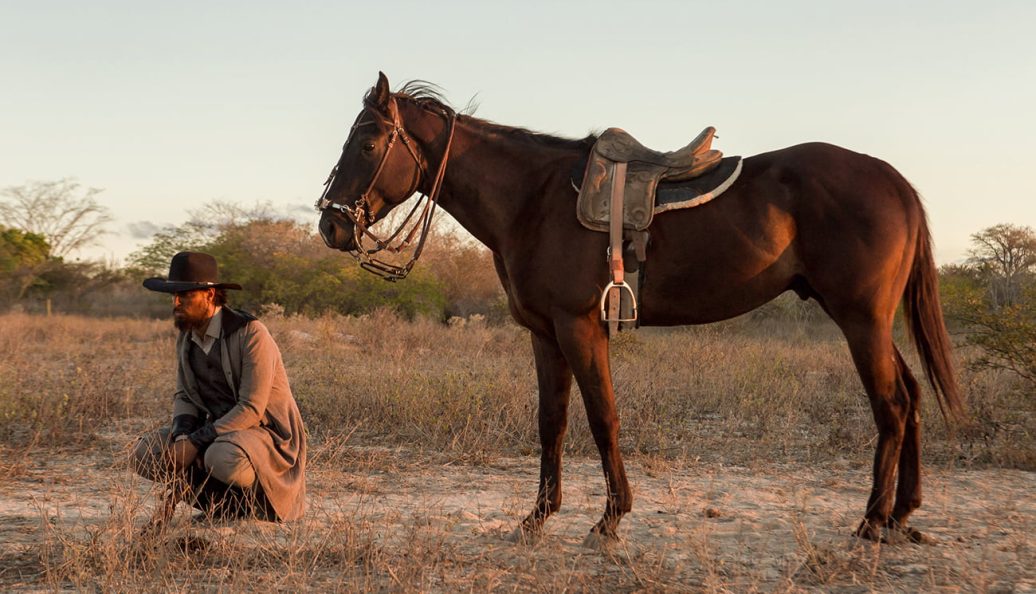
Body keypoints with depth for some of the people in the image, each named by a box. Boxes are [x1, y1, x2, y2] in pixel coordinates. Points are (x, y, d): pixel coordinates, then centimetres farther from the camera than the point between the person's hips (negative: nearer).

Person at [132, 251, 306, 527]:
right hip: (218, 431, 7)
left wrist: (195, 443, -26)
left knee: (224, 459, -39)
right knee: (145, 454, -11)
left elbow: (251, 409, -23)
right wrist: (182, 439, -13)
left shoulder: (251, 334, -20)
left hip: (266, 434, -7)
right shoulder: (186, 338, 4)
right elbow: (184, 397, 9)